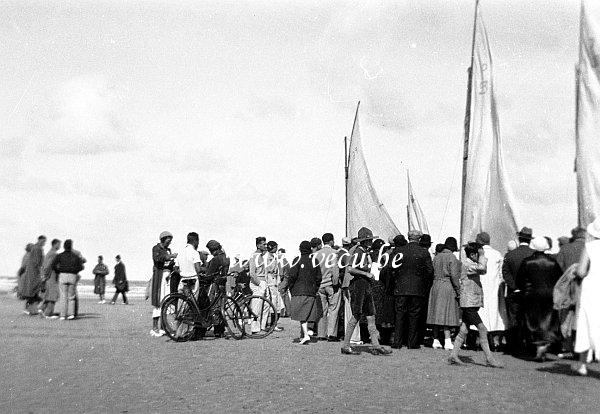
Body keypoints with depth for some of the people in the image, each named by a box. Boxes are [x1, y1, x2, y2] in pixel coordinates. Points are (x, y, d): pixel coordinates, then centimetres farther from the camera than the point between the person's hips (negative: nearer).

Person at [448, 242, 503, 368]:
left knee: (463, 331, 9)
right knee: (482, 330, -9)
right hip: (469, 303, -10)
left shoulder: (472, 264, 18)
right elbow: (482, 268, -27)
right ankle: (489, 358, -7)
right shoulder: (467, 264, -13)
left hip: (470, 304, 10)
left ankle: (453, 356, 11)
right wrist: (482, 256, -15)